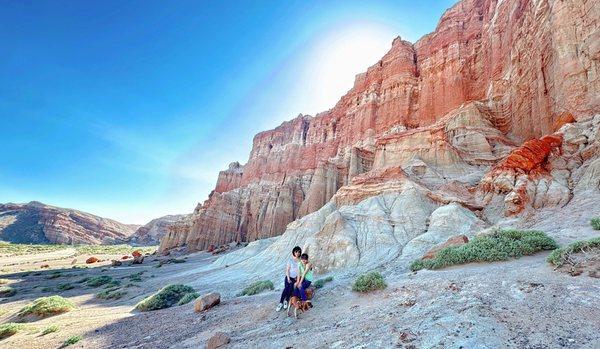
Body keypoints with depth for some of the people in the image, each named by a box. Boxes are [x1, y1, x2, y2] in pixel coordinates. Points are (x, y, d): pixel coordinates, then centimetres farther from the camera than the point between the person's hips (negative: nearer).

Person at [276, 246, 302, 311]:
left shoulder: (300, 260, 2)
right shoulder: (290, 260, -3)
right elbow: (287, 270, -4)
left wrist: (297, 277, -9)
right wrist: (288, 279, -11)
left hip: (296, 278, 1)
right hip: (289, 277, -1)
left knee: (291, 288, -22)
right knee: (286, 288, -20)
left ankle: (286, 301, -8)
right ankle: (281, 303, -14)